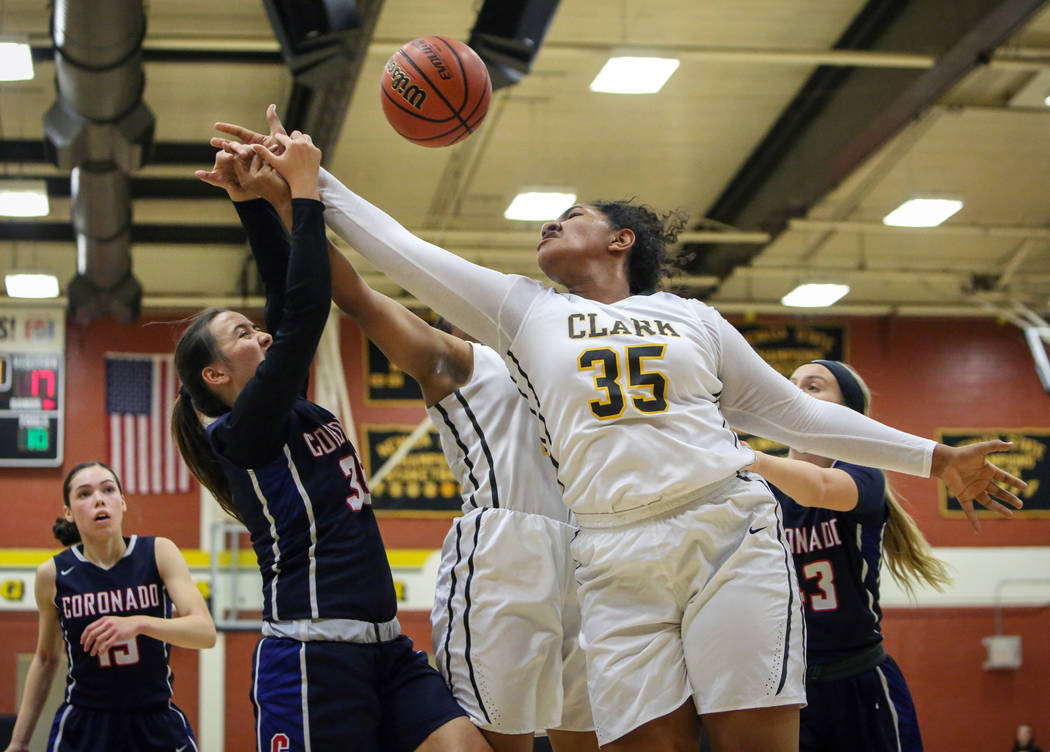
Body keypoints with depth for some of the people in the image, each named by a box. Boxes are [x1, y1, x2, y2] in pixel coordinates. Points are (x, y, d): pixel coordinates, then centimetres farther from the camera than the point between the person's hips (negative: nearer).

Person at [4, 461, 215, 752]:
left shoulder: (159, 553, -6)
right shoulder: (53, 574, -3)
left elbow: (205, 632, -16)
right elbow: (46, 659, 11)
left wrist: (139, 624, -33)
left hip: (157, 727, 0)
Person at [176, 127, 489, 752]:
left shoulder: (290, 413, 18)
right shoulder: (244, 430, -5)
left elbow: (287, 296, 15)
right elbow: (304, 311, -13)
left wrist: (253, 196, 11)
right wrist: (304, 189, -8)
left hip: (386, 649, 8)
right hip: (313, 653, -8)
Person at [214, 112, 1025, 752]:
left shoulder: (692, 317, 17)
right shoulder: (522, 309, 17)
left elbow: (794, 412, 20)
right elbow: (400, 249, 14)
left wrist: (933, 458, 18)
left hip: (730, 536, 0)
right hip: (617, 565, 1)